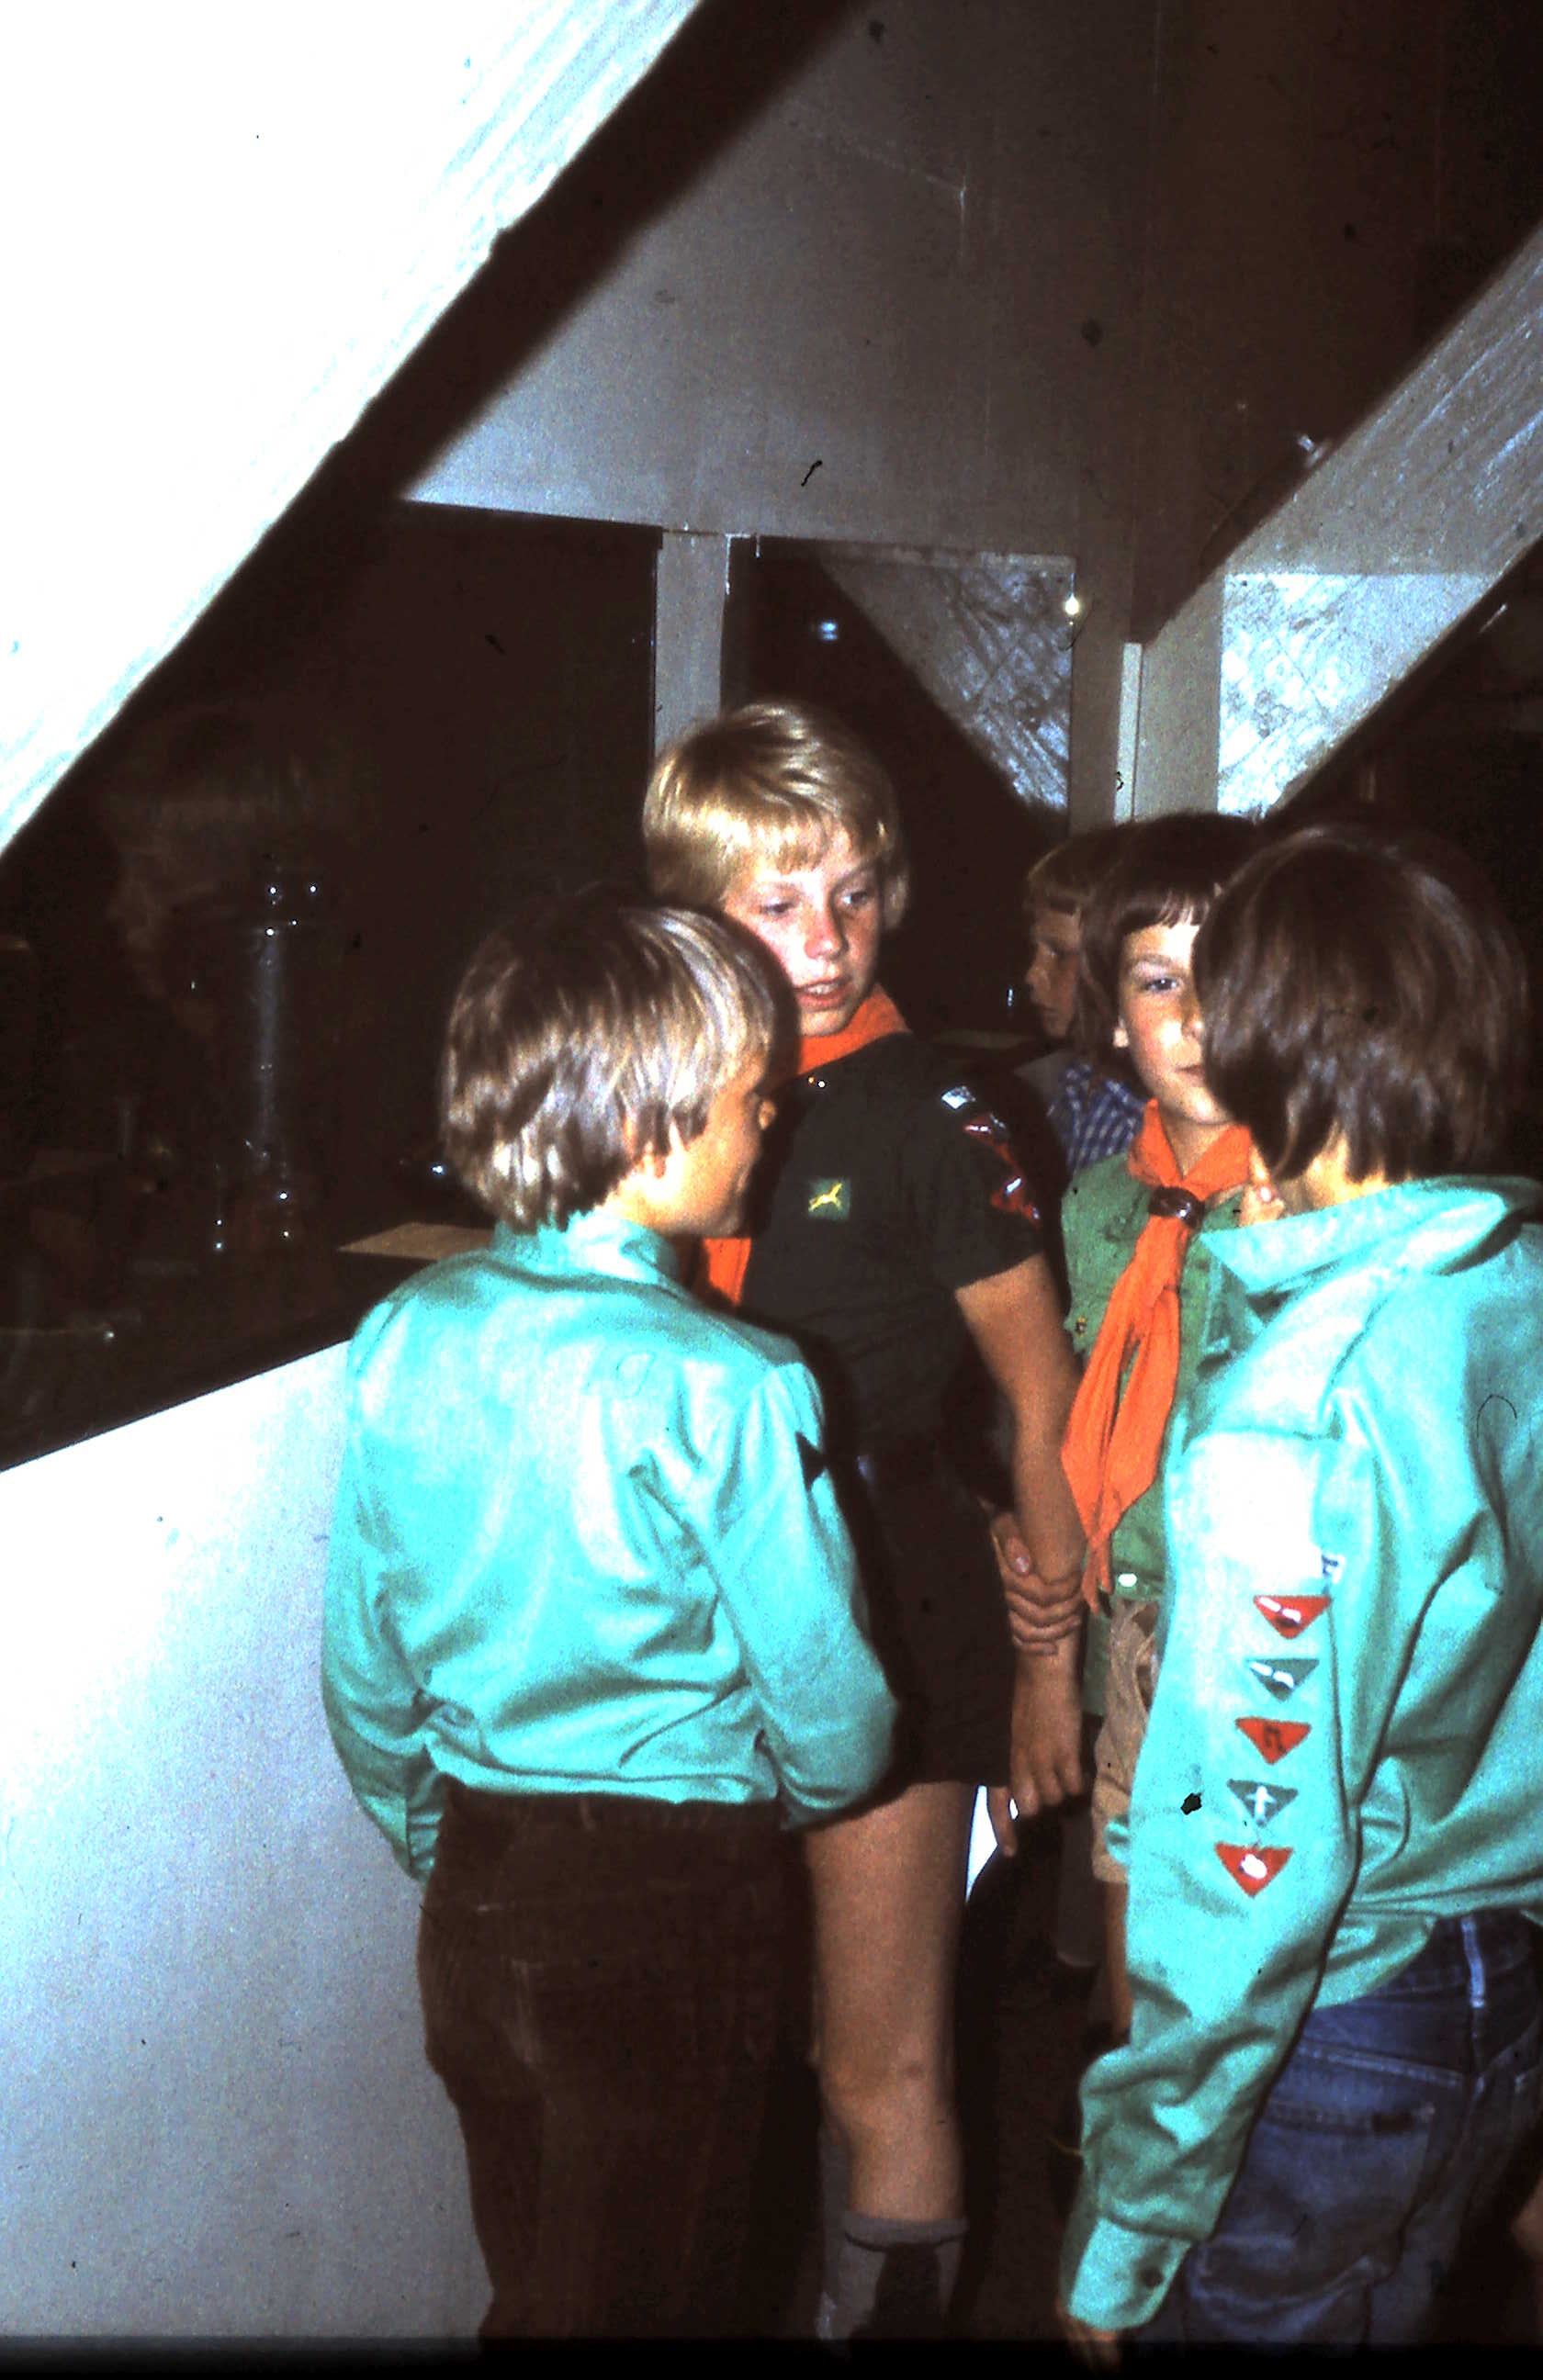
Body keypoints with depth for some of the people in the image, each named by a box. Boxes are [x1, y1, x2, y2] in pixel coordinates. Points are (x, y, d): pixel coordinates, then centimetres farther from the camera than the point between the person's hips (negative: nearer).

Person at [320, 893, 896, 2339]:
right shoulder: (720, 1388, -21)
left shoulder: (400, 1341, -5)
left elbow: (366, 1683, 5)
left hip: (476, 1893, 5)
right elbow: (835, 1726, -14)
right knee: (642, 2295, 13)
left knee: (528, 2287, 23)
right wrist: (789, 1790, 9)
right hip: (672, 1898, -5)